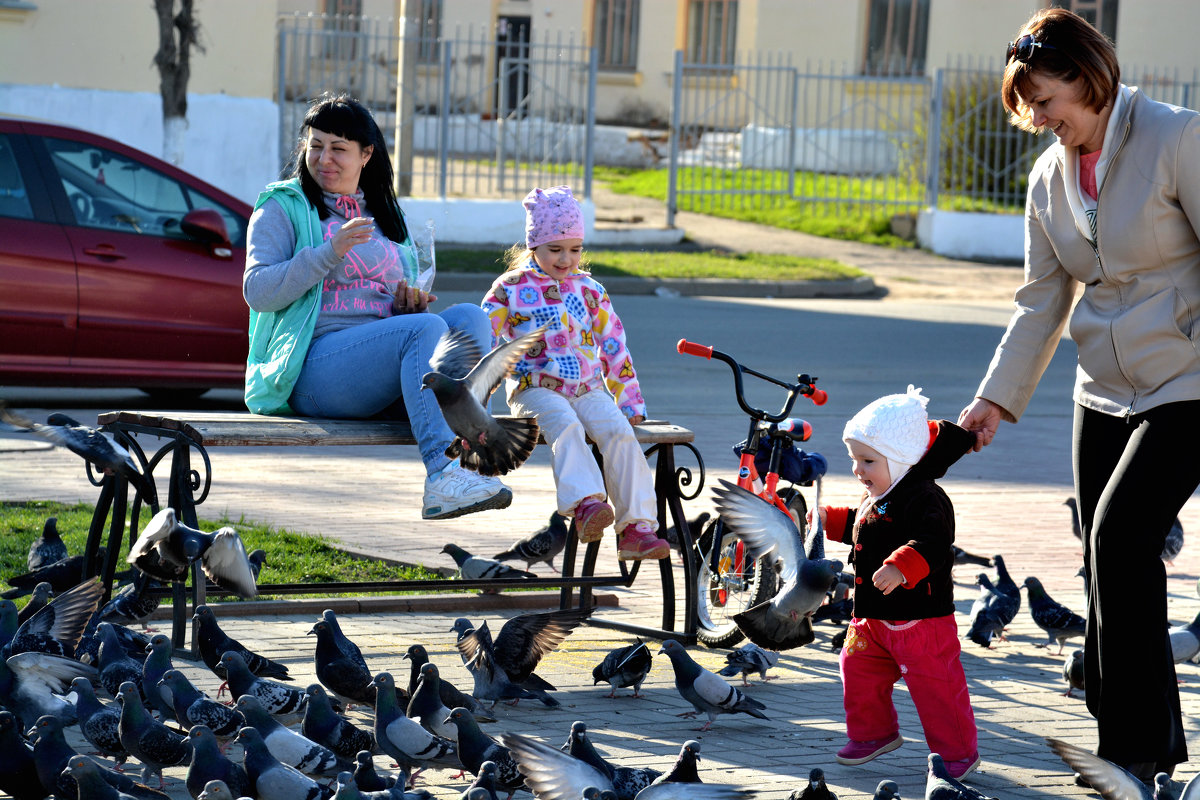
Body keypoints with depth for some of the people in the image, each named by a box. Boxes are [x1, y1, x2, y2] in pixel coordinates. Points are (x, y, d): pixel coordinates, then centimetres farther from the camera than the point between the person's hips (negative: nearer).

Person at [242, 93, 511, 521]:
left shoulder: (385, 216, 27)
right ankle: (442, 475, -47)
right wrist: (328, 253, -16)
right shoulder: (283, 208, 10)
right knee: (425, 328, -31)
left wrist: (409, 302, 7)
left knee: (468, 317, -22)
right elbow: (257, 291, -5)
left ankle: (464, 461, -41)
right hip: (316, 366, -6)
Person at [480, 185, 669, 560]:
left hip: (588, 388, 3)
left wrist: (630, 402, 16)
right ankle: (585, 504, -56)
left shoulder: (589, 290, 17)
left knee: (620, 432, -24)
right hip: (536, 389, -3)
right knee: (565, 426, -36)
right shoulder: (511, 289, 6)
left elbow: (614, 347, 20)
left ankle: (637, 527, -29)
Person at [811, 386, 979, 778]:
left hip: (920, 618, -9)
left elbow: (932, 544, -35)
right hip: (871, 617, 9)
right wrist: (830, 520, 23)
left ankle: (959, 752, 11)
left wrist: (901, 568, -48)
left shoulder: (926, 499, -20)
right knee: (859, 673, 18)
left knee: (936, 687, -3)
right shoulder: (875, 498, 11)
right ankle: (874, 733, 38)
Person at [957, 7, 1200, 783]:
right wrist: (997, 399, 6)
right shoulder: (1050, 178, 8)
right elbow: (1042, 303, 12)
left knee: (1120, 536, -19)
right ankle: (1134, 745, 13)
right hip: (1105, 393, 7)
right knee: (1111, 564, 5)